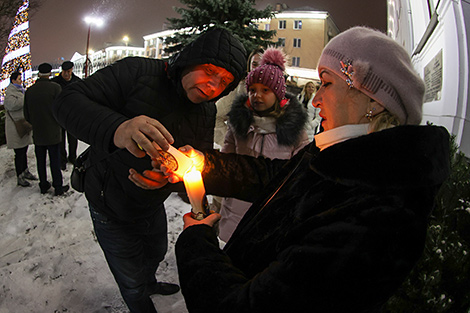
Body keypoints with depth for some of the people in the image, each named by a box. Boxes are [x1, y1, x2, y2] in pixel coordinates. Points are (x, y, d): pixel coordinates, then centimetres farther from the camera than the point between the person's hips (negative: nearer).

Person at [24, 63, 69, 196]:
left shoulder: (29, 91, 0)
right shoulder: (55, 88, -14)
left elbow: (27, 115, 5)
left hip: (37, 133, 4)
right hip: (52, 133, -4)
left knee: (40, 160, 15)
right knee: (54, 160, 4)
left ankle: (43, 185, 26)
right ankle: (58, 187, 12)